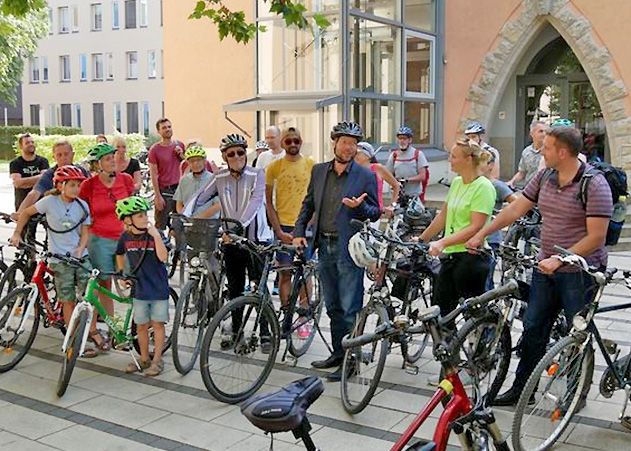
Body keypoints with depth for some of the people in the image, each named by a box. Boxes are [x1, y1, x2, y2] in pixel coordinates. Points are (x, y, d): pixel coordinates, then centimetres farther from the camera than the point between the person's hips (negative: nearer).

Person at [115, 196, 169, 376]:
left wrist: (156, 236, -27)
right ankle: (144, 359, 26)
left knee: (157, 324, 4)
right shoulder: (125, 237, 0)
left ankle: (157, 360, 15)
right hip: (139, 288, 3)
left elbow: (163, 257, -22)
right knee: (141, 325, 11)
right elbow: (120, 255, 20)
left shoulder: (155, 234, -9)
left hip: (158, 288, -3)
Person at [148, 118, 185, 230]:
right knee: (160, 226, -3)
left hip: (179, 188, 5)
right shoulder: (154, 149, -7)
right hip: (164, 191, -5)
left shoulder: (179, 145, 7)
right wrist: (158, 196, -13)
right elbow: (154, 175, -9)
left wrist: (181, 155, -2)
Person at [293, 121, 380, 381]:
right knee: (333, 307, 15)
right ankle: (338, 353, 28)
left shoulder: (365, 176, -3)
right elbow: (308, 204, 18)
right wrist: (299, 232, 7)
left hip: (349, 248, -5)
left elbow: (375, 213, 0)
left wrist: (359, 206, -21)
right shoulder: (319, 171, 10)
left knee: (350, 309, -3)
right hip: (325, 246, 5)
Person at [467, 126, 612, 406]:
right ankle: (522, 388, 22)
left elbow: (596, 237, -19)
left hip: (580, 271, -6)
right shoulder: (544, 177, 4)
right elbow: (516, 209, 9)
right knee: (533, 329, 10)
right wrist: (481, 234, 7)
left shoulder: (594, 185, -16)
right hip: (546, 268, 6)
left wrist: (559, 259, -24)